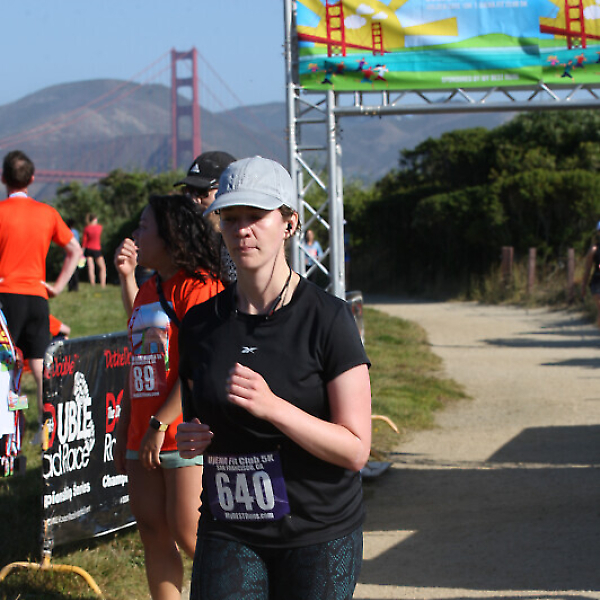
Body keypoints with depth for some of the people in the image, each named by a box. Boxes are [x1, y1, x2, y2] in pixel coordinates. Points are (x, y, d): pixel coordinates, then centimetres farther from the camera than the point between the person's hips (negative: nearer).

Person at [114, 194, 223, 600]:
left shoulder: (198, 286, -10)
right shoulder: (147, 291, 18)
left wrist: (160, 424, -19)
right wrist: (124, 430, 20)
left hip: (186, 436, -9)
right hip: (145, 439, 9)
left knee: (190, 536, -8)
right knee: (154, 535, 7)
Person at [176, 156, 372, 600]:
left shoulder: (327, 319, -10)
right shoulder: (201, 323, 5)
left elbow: (355, 449, -13)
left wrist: (271, 406, -25)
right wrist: (190, 439, -4)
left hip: (319, 533, -3)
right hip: (229, 534, 3)